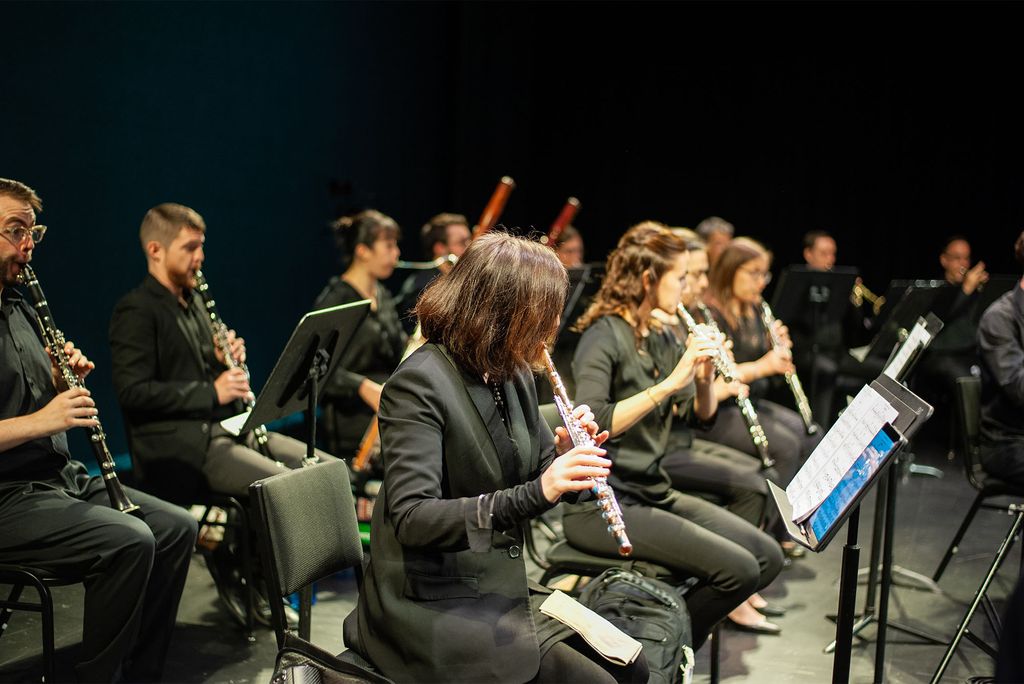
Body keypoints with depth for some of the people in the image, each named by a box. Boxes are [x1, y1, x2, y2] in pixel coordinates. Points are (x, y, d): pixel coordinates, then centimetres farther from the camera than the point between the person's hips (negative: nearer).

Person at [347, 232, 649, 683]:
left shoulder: (514, 375, 5)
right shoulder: (419, 383, -19)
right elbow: (410, 517, -27)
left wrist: (563, 456, -10)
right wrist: (536, 492, -36)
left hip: (503, 589, 8)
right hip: (432, 608, -8)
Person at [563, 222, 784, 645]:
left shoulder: (660, 337, 10)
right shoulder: (603, 336, -14)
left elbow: (703, 412, 15)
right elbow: (591, 425, -29)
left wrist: (704, 377, -5)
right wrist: (669, 382, -30)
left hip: (654, 491, 9)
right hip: (601, 504, -9)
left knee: (768, 557, 1)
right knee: (738, 569, -18)